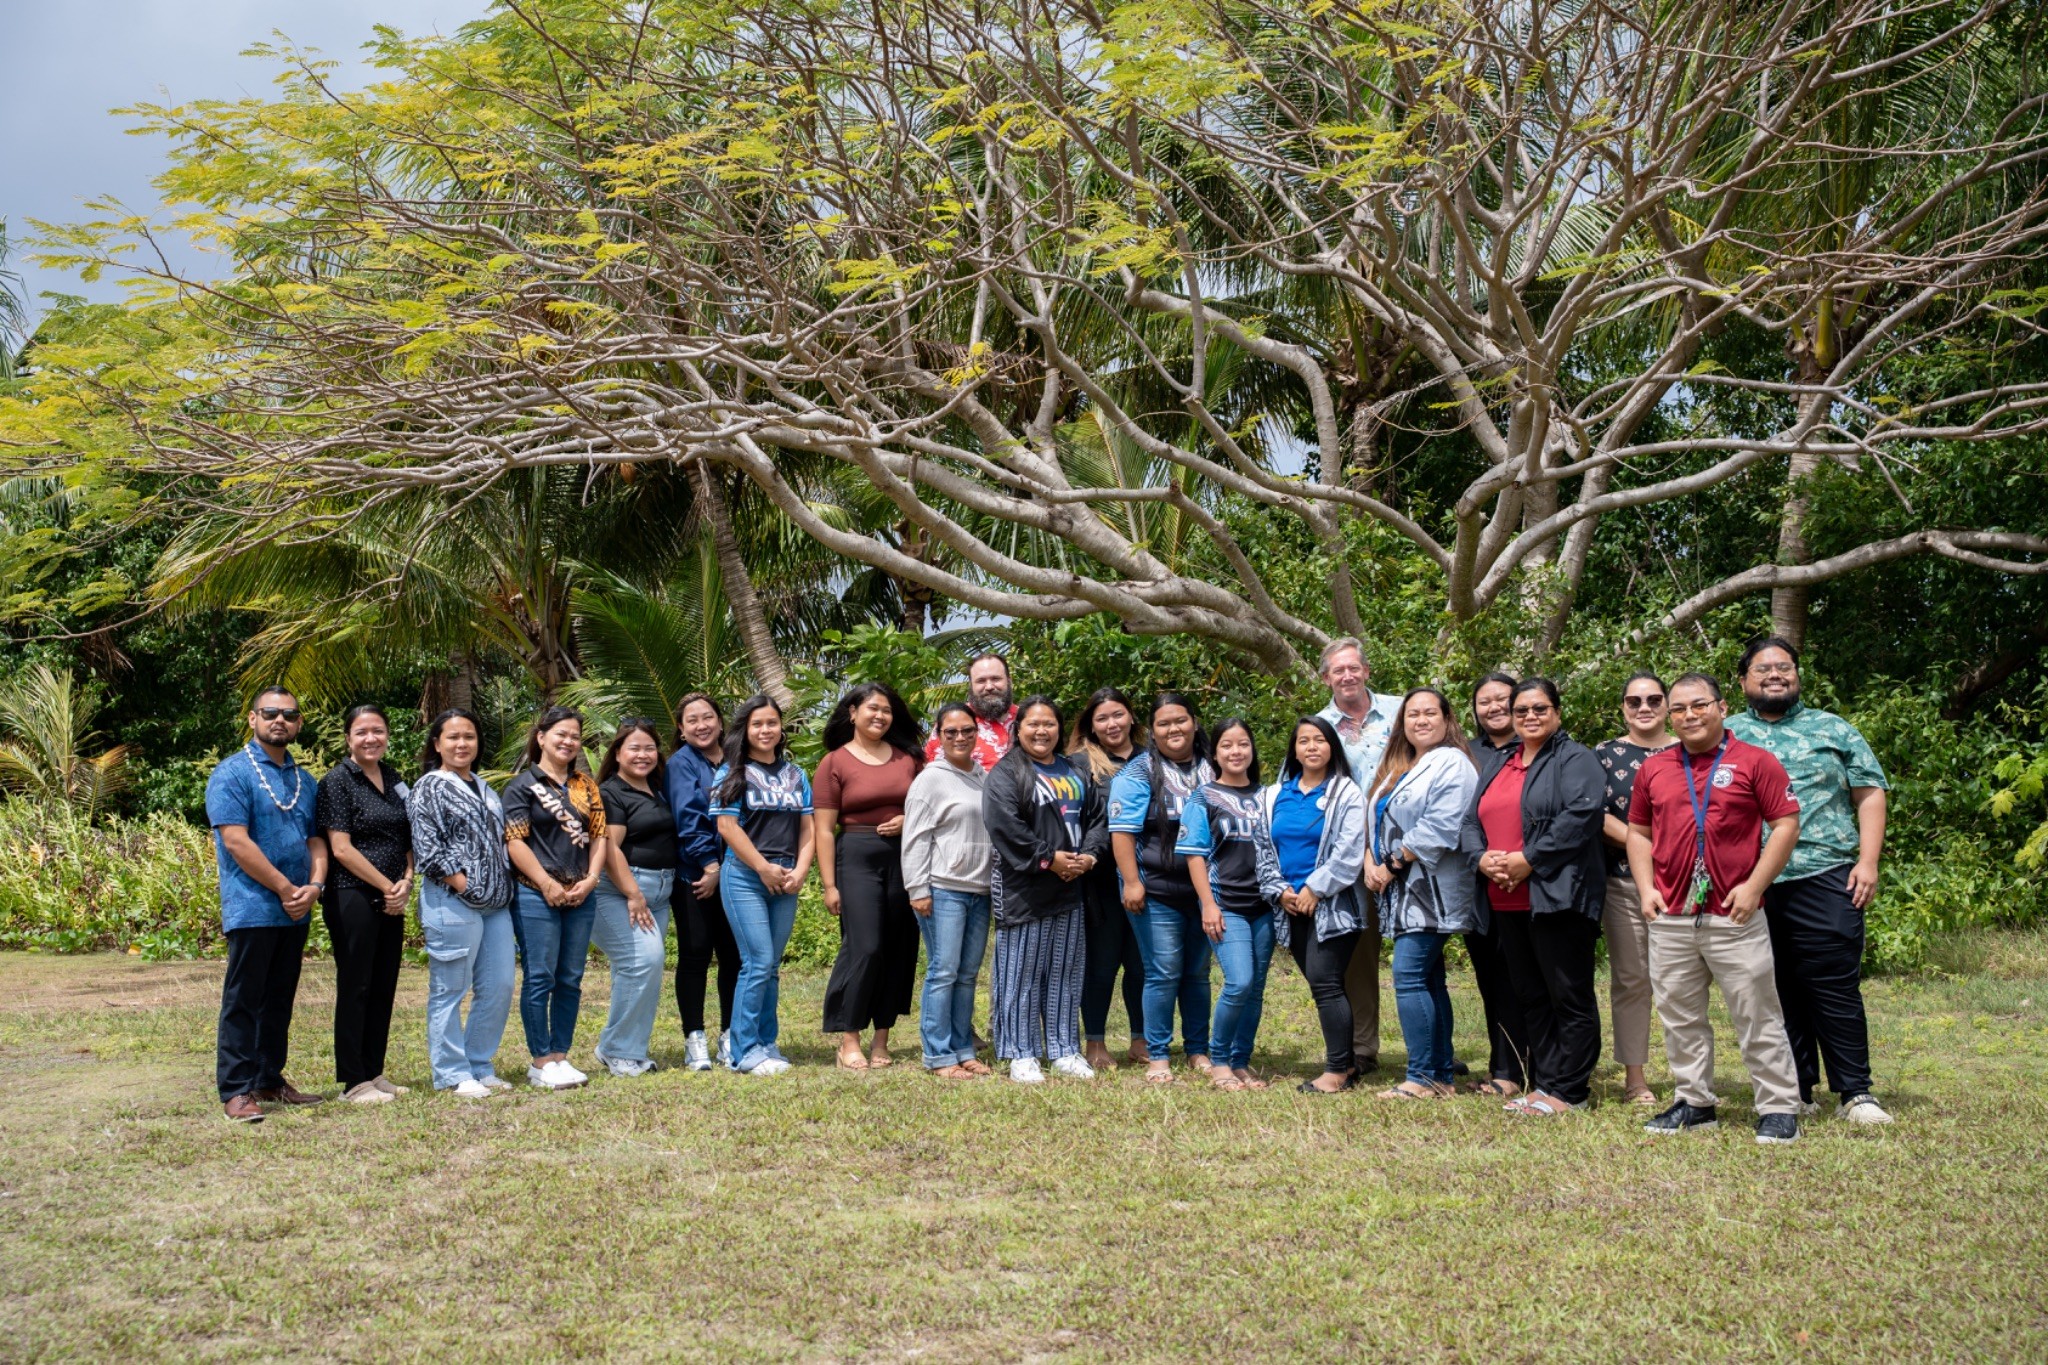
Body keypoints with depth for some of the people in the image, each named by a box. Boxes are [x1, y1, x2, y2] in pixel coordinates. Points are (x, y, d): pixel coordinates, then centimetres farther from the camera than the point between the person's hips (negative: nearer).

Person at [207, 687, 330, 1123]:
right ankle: (236, 1090, 1)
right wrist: (286, 889, -14)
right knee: (243, 1001, -3)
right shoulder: (233, 773, -6)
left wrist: (314, 885, -5)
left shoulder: (303, 780, 16)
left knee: (279, 1001, 13)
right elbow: (236, 841, -15)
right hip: (252, 908, -7)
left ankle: (270, 1079, 21)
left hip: (295, 912, 7)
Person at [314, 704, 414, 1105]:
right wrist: (387, 886, -11)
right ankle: (353, 1082, 4)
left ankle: (374, 1072, 18)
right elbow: (341, 848, -12)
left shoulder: (395, 781, 13)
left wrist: (406, 881, -1)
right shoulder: (337, 782, -7)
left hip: (391, 901, 7)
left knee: (384, 988, 10)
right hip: (352, 897, -7)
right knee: (355, 988, -2)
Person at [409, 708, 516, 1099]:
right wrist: (463, 884, -14)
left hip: (495, 902, 8)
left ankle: (480, 1066, 19)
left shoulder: (483, 788, 19)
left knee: (499, 987, 7)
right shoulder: (429, 788, -3)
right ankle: (453, 1074, 7)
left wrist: (504, 888, 12)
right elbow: (427, 850, -11)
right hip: (453, 903, -7)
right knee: (449, 992, -1)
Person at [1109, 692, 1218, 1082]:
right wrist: (1131, 882, -17)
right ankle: (1158, 1057, 6)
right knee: (1164, 973, -4)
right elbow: (1122, 830, -10)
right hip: (1157, 892, -4)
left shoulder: (1210, 769, 11)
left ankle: (1198, 1050, 21)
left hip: (1203, 889, 4)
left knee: (1198, 972, 10)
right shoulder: (1139, 772, -4)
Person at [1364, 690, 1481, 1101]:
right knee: (1429, 981, 10)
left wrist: (1394, 864, -14)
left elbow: (1439, 829, -19)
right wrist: (1371, 860, 0)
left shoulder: (1452, 763, -8)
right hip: (1402, 893, 9)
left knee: (1409, 977, -14)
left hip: (1432, 891, -9)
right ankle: (1441, 1076, 14)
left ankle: (1423, 1077, -10)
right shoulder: (1396, 768, 19)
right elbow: (1376, 821, 18)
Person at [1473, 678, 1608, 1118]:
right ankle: (1542, 1084, 20)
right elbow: (1474, 821, 20)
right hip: (1507, 901, 8)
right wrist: (1481, 858, -1)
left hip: (1556, 897, -8)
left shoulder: (1575, 759, -3)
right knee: (1530, 997, 12)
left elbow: (1583, 813, -18)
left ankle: (1568, 1090, 4)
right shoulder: (1498, 766, 21)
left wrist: (1529, 859, -18)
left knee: (1569, 997, -2)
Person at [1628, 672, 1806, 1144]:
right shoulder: (1654, 769, 12)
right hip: (1669, 918, 5)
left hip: (1734, 915, -4)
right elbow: (1638, 833, 18)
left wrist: (1754, 886, -11)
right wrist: (1646, 888, 4)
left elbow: (1786, 826, -4)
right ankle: (1694, 1102, 22)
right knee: (1680, 1017, 10)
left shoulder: (1755, 762, -1)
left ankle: (1779, 1109, 8)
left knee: (1757, 1016, 0)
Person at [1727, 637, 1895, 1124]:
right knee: (1778, 991, 6)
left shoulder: (1834, 730, 12)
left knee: (1837, 985, -4)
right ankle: (1795, 1091, 15)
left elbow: (1869, 793, 9)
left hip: (1824, 879, -1)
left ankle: (1855, 1092, 4)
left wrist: (1868, 861, -2)